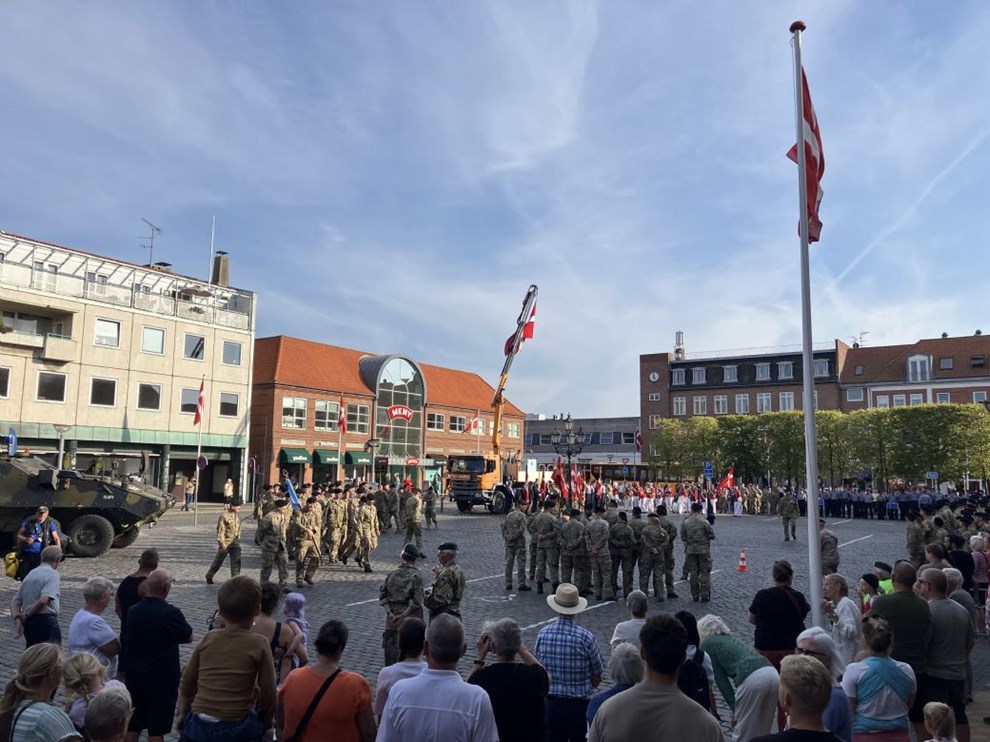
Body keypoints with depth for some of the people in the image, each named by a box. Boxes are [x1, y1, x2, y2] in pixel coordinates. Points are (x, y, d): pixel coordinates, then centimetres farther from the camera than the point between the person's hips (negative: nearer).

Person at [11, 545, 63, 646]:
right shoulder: (52, 574, -9)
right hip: (46, 621, -8)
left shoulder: (30, 574, 16)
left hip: (29, 622, 8)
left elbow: (15, 602, 13)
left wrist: (17, 618, 0)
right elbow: (44, 600, -22)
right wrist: (26, 615, -9)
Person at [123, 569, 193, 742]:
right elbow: (188, 638, -4)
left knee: (132, 724, 19)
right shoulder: (172, 613, -19)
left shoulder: (133, 611, -2)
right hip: (162, 679, -5)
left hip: (134, 676, 6)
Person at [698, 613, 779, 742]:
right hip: (773, 675, 7)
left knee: (742, 730, 8)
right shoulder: (732, 638, 34)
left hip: (752, 679, -7)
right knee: (762, 731, 22)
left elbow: (720, 678, 9)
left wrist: (733, 706, 12)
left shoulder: (708, 643, 15)